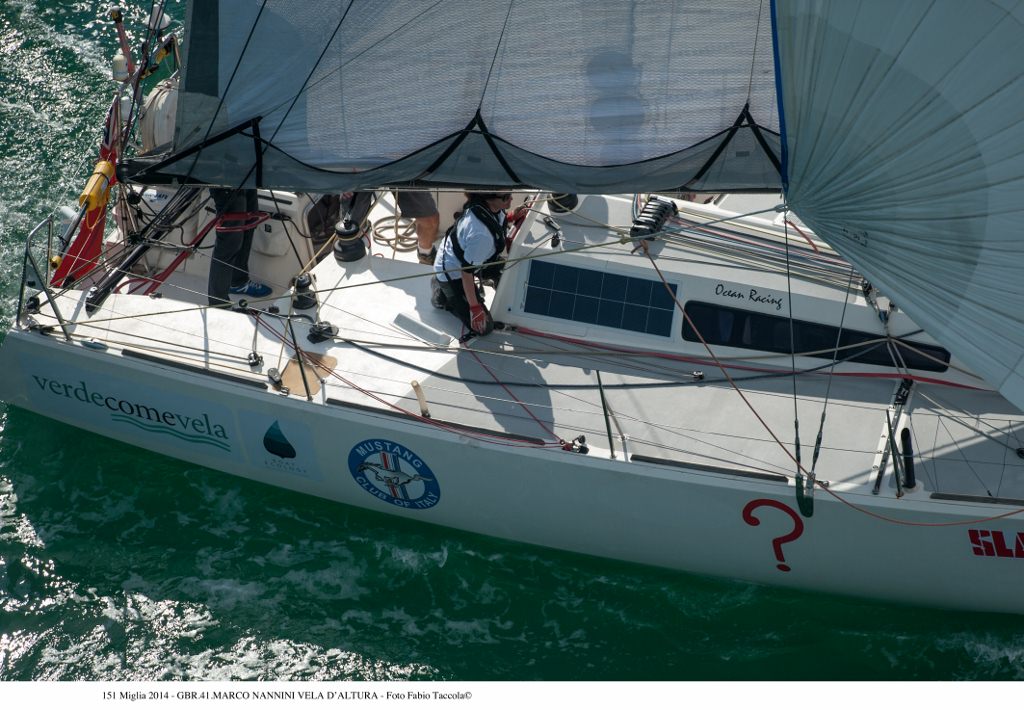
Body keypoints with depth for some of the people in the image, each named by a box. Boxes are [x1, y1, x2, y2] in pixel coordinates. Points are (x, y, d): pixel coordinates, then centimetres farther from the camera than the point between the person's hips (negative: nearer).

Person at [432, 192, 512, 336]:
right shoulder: (481, 235, -41)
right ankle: (443, 293, 11)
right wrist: (474, 307, -22)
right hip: (451, 274, -8)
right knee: (484, 327, -1)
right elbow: (467, 271, -30)